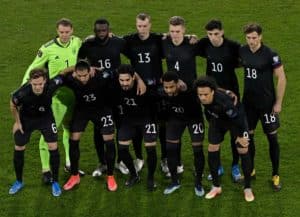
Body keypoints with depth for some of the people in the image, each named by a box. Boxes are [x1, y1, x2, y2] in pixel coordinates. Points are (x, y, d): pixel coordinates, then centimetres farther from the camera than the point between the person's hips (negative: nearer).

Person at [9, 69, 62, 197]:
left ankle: (55, 182, 11)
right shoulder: (22, 93, -38)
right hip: (26, 119, 0)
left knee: (53, 147, -7)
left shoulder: (51, 85, -36)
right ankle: (19, 182, 27)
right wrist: (17, 122, -3)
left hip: (45, 117, 1)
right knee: (18, 149, 5)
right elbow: (13, 105, -14)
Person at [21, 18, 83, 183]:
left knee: (70, 128, 18)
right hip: (55, 96, -5)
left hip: (74, 94, 5)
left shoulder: (77, 43, -1)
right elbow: (33, 68, -5)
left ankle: (70, 164, 33)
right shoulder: (48, 49, -13)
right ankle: (46, 170, 3)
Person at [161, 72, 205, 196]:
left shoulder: (189, 89, -39)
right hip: (175, 118, 3)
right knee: (170, 148, 1)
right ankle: (174, 181, 19)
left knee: (198, 149, -4)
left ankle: (198, 183, 14)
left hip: (194, 117, -3)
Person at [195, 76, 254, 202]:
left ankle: (248, 188, 9)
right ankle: (216, 186, 16)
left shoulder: (224, 101, -44)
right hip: (217, 119, 5)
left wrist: (240, 136, -18)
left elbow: (237, 119, -31)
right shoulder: (201, 99, -26)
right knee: (212, 149, 1)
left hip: (236, 118, -5)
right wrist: (210, 121, 13)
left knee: (243, 150, -6)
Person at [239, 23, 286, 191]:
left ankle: (276, 175, 15)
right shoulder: (242, 51, -3)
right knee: (248, 135, 11)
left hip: (267, 103, -4)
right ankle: (250, 170, 28)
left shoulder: (270, 55, -16)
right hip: (249, 102, 4)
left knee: (272, 137, 4)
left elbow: (282, 78, -11)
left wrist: (278, 102, -11)